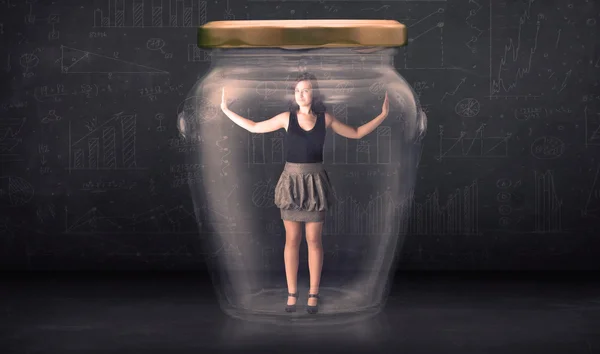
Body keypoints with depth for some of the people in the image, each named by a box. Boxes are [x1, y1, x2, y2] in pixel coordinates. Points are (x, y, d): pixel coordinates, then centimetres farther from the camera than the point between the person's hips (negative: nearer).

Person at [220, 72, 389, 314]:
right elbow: (254, 127, 9)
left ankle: (313, 295, 10)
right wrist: (226, 110, 7)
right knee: (292, 240, 4)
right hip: (292, 181, 0)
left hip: (315, 182, 0)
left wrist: (383, 115, 4)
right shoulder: (287, 118, 0)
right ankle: (292, 293, 11)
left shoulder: (325, 119, 2)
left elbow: (356, 133, 10)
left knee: (314, 240, 3)